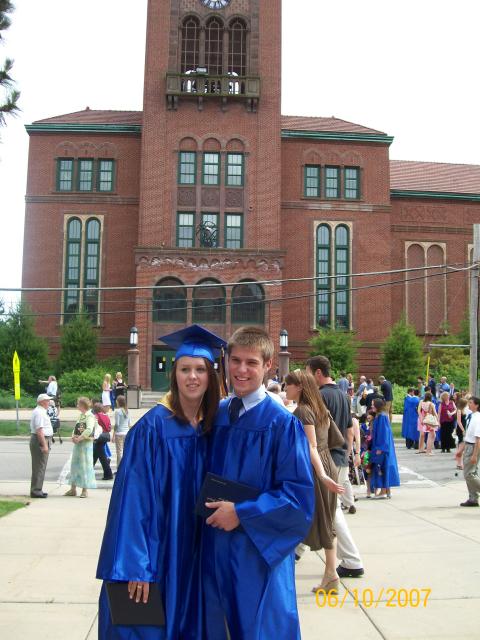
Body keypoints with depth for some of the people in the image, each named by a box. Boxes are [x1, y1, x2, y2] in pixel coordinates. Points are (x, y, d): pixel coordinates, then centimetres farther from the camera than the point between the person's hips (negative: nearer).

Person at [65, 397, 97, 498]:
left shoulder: (90, 416, -11)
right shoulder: (80, 416, 14)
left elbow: (89, 430, -24)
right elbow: (76, 428, 16)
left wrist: (79, 438, -21)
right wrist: (73, 436, -3)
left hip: (86, 443, -8)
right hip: (77, 443, 8)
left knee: (85, 466, -2)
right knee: (74, 464, 12)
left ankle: (85, 490, 6)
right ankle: (73, 488, 21)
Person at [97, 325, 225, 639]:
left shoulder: (212, 427, 3)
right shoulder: (153, 426, -15)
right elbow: (133, 497, -18)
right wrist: (135, 565, -21)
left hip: (194, 554, 6)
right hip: (156, 552, -6)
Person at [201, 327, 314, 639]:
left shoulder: (282, 423, -13)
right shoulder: (216, 414, 4)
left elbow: (300, 496, -15)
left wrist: (241, 513, -17)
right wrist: (213, 506, -1)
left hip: (258, 551, -5)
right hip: (215, 548, 5)